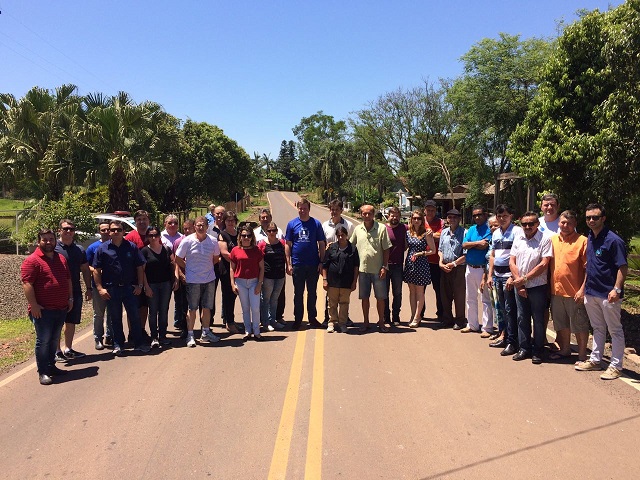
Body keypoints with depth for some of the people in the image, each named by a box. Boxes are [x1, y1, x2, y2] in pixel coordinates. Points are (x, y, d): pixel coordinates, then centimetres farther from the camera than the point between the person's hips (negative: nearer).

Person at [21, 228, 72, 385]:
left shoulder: (61, 259, 13)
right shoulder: (32, 261, -10)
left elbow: (68, 279, 20)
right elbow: (27, 284, -16)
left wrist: (70, 298, 14)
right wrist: (34, 305, -19)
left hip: (61, 308, 7)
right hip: (43, 310, -7)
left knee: (54, 340, 16)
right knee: (43, 341, 0)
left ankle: (51, 366, 28)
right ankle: (42, 372, 8)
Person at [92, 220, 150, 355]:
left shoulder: (131, 247, 3)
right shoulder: (103, 248, 1)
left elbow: (140, 267, 6)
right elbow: (96, 270, 0)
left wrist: (140, 285, 0)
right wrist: (100, 288, -7)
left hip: (129, 288, 1)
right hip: (111, 289, 0)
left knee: (134, 316, 4)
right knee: (115, 319, 10)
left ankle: (139, 343, 15)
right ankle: (118, 345, 21)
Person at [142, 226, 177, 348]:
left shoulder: (166, 249, 5)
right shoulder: (145, 251, -3)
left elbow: (173, 264, 11)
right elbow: (142, 270, -4)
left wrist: (175, 280, 3)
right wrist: (146, 286, -9)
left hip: (166, 284, 3)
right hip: (152, 285, -2)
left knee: (164, 311, 8)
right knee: (153, 311, 3)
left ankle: (162, 336, 17)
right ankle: (154, 338, 10)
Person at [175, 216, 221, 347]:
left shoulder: (213, 241, -1)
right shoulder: (187, 241, -8)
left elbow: (216, 258, 15)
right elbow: (178, 259, -2)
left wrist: (207, 267, 8)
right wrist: (190, 268, 1)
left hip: (209, 279, 3)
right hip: (193, 280, -3)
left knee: (207, 307, 12)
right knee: (192, 308, 3)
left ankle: (206, 333, 25)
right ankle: (190, 335, 13)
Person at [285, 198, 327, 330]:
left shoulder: (316, 224, 1)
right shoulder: (292, 224, 2)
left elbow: (321, 244, 4)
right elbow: (288, 245, 3)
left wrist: (321, 262, -3)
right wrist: (288, 264, -2)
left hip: (313, 265, 0)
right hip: (297, 265, 0)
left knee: (312, 293, 11)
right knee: (298, 293, 9)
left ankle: (312, 318, 24)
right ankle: (298, 319, 20)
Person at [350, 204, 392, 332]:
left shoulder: (381, 228, -4)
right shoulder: (357, 229, 5)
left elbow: (386, 249, -4)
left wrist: (384, 267, -8)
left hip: (378, 269, -2)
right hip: (363, 269, 3)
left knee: (380, 297, 6)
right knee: (364, 297, 9)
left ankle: (381, 322, 21)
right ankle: (366, 322, 22)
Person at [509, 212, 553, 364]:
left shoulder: (545, 239, -9)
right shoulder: (518, 239, 7)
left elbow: (544, 264, -15)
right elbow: (512, 262, 5)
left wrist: (524, 279, -14)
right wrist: (518, 281, -5)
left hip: (537, 287, -5)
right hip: (520, 286, 5)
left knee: (538, 320, 5)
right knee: (522, 318, 11)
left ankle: (537, 351, 16)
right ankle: (524, 348, 22)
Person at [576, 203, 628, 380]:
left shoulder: (613, 240, -15)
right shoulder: (589, 239, 9)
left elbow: (623, 267, -16)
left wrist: (617, 289, -23)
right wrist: (584, 286, 15)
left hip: (608, 294, -7)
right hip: (591, 292, 8)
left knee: (615, 330, 6)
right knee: (597, 328, 18)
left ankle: (616, 366, 14)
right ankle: (595, 360, 28)